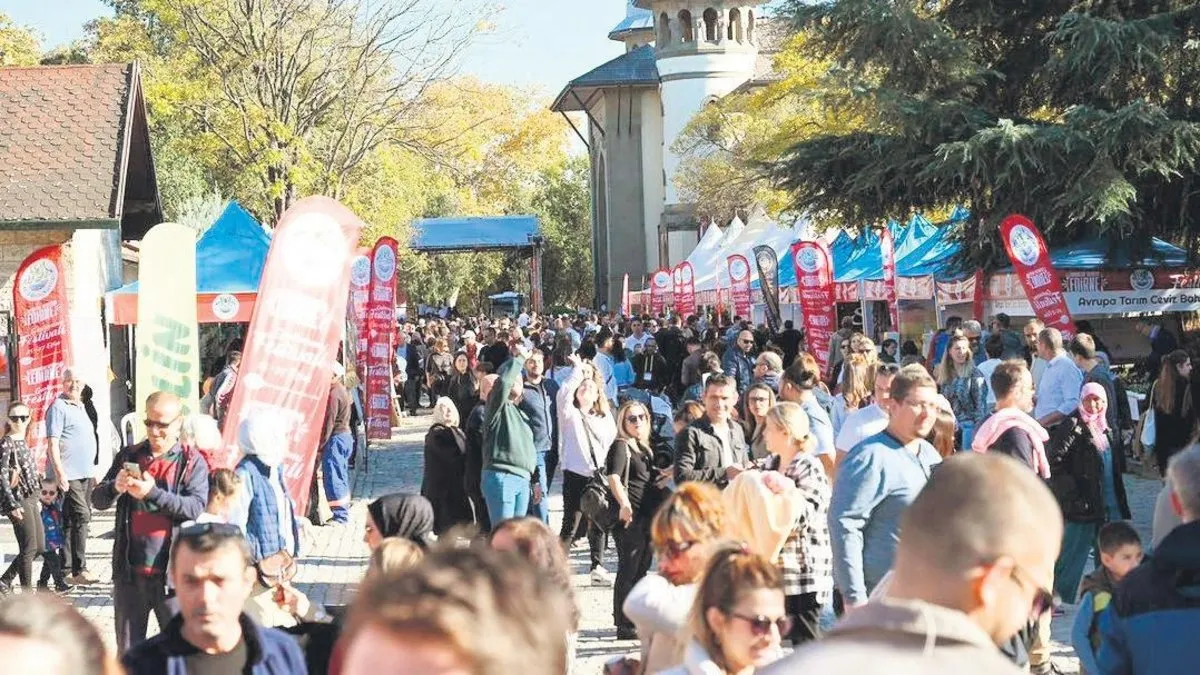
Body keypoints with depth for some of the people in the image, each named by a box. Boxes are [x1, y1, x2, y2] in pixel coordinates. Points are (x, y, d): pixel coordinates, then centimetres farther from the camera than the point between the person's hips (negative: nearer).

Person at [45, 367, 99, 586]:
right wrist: (60, 473, -22)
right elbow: (53, 442, -15)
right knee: (81, 516, -15)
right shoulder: (58, 407, -9)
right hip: (68, 475, -9)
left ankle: (66, 569, 16)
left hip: (84, 474, 9)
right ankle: (78, 570, -15)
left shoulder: (80, 408, 19)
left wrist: (92, 471, 26)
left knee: (82, 518, 10)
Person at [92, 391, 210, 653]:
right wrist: (115, 488, -17)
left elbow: (197, 508, -14)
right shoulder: (129, 456, 10)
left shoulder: (192, 462, -1)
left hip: (171, 572, -3)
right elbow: (97, 500, 5)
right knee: (127, 652, 10)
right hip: (130, 570, 3)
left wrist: (153, 493, -24)